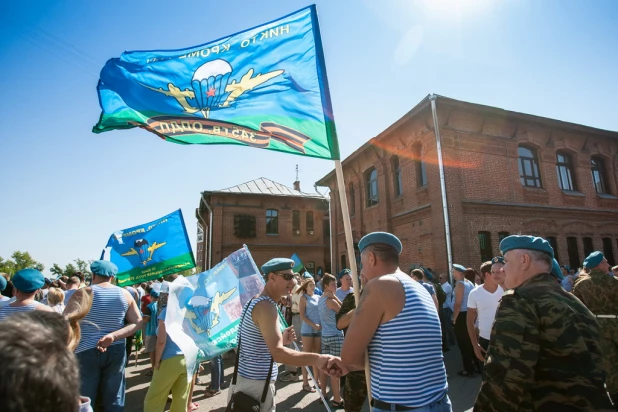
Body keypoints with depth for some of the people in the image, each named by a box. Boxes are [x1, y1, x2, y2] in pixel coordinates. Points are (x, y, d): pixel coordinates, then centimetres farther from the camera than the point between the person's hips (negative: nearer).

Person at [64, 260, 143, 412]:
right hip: (115, 352, 3)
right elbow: (138, 322, -1)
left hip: (86, 353, -2)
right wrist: (113, 336, -10)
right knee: (114, 400, 13)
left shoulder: (82, 293, -6)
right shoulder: (125, 294, 2)